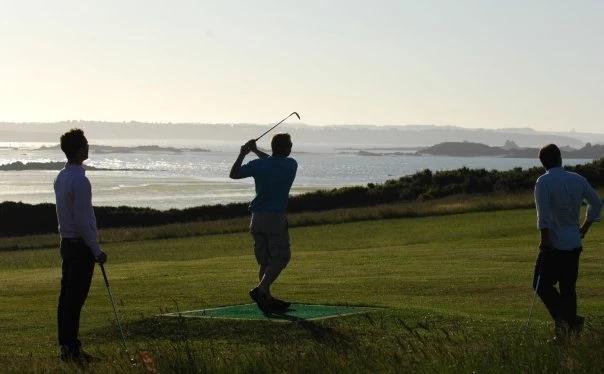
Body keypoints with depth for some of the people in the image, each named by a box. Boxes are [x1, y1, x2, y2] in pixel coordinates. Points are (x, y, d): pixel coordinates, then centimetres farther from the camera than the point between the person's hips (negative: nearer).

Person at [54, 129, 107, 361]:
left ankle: (65, 346, 16)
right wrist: (96, 251, -14)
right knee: (75, 299, -7)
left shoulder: (60, 177, 11)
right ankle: (71, 349, -5)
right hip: (81, 246, -9)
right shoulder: (80, 181, -18)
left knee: (66, 296, 11)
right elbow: (82, 221, -20)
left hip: (67, 243, 9)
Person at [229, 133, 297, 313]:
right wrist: (255, 151, 21)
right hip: (276, 218, -4)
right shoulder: (291, 165, -3)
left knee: (265, 261, 11)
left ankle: (267, 299, 12)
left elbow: (234, 174, 10)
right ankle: (261, 289, -20)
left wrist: (243, 154, 13)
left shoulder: (257, 165, -2)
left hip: (257, 218, 4)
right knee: (281, 258, -1)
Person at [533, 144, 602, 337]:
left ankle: (562, 318, -15)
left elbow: (544, 214, -19)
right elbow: (596, 203, 17)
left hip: (554, 244, -6)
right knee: (568, 287, 13)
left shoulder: (543, 182, -11)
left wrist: (545, 240, -14)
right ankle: (571, 327, 12)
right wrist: (584, 228, 24)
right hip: (575, 244, 6)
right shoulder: (578, 180, 7)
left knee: (542, 284, 2)